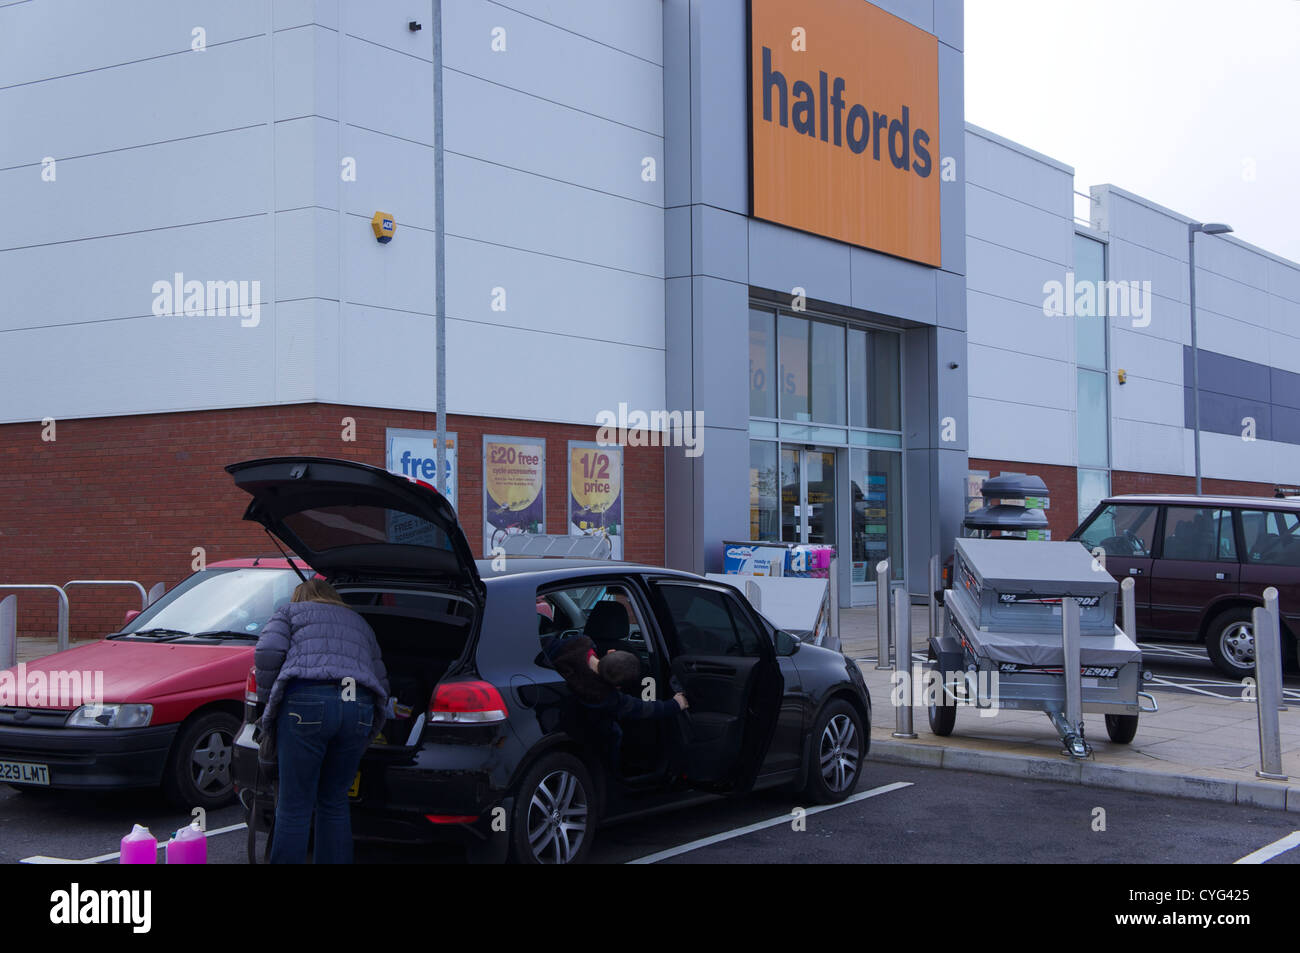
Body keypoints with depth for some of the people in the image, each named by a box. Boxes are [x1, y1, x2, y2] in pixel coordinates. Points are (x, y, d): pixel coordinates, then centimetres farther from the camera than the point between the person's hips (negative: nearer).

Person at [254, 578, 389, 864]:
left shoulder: (290, 611, 21)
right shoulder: (360, 623, 34)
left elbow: (268, 653, 1)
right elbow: (381, 682, 26)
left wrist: (269, 696, 13)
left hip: (306, 702, -4)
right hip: (359, 706, 4)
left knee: (294, 808, 0)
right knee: (335, 804, 15)